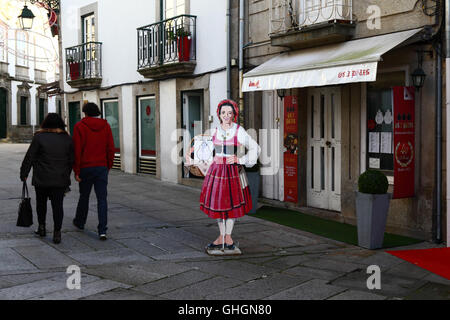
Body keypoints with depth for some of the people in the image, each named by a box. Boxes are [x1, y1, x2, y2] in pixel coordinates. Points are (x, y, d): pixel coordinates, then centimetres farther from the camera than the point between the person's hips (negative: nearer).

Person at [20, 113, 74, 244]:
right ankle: (57, 233, -3)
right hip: (60, 179, 2)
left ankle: (42, 227, 24)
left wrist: (24, 174, 5)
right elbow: (71, 160, 9)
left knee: (41, 202, 19)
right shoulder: (67, 138, 3)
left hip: (42, 179, -1)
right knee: (58, 205, 3)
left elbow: (29, 157, -5)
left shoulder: (39, 137, -6)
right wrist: (66, 176, 19)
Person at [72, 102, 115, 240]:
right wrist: (108, 166, 14)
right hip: (102, 167, 1)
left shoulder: (80, 126, -5)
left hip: (86, 168, -1)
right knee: (102, 198, 0)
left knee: (84, 196, 16)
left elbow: (76, 150, -9)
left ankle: (80, 222, 36)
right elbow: (111, 148, 3)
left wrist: (76, 171, -5)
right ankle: (102, 230, -7)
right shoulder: (105, 126, 3)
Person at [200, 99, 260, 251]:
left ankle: (228, 236, 14)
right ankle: (221, 237, 15)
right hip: (216, 169, 4)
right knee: (217, 203, 5)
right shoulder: (215, 132, 6)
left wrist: (240, 160, -8)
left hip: (233, 170, -3)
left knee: (232, 202, 1)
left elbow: (255, 148, -1)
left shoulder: (239, 132, -5)